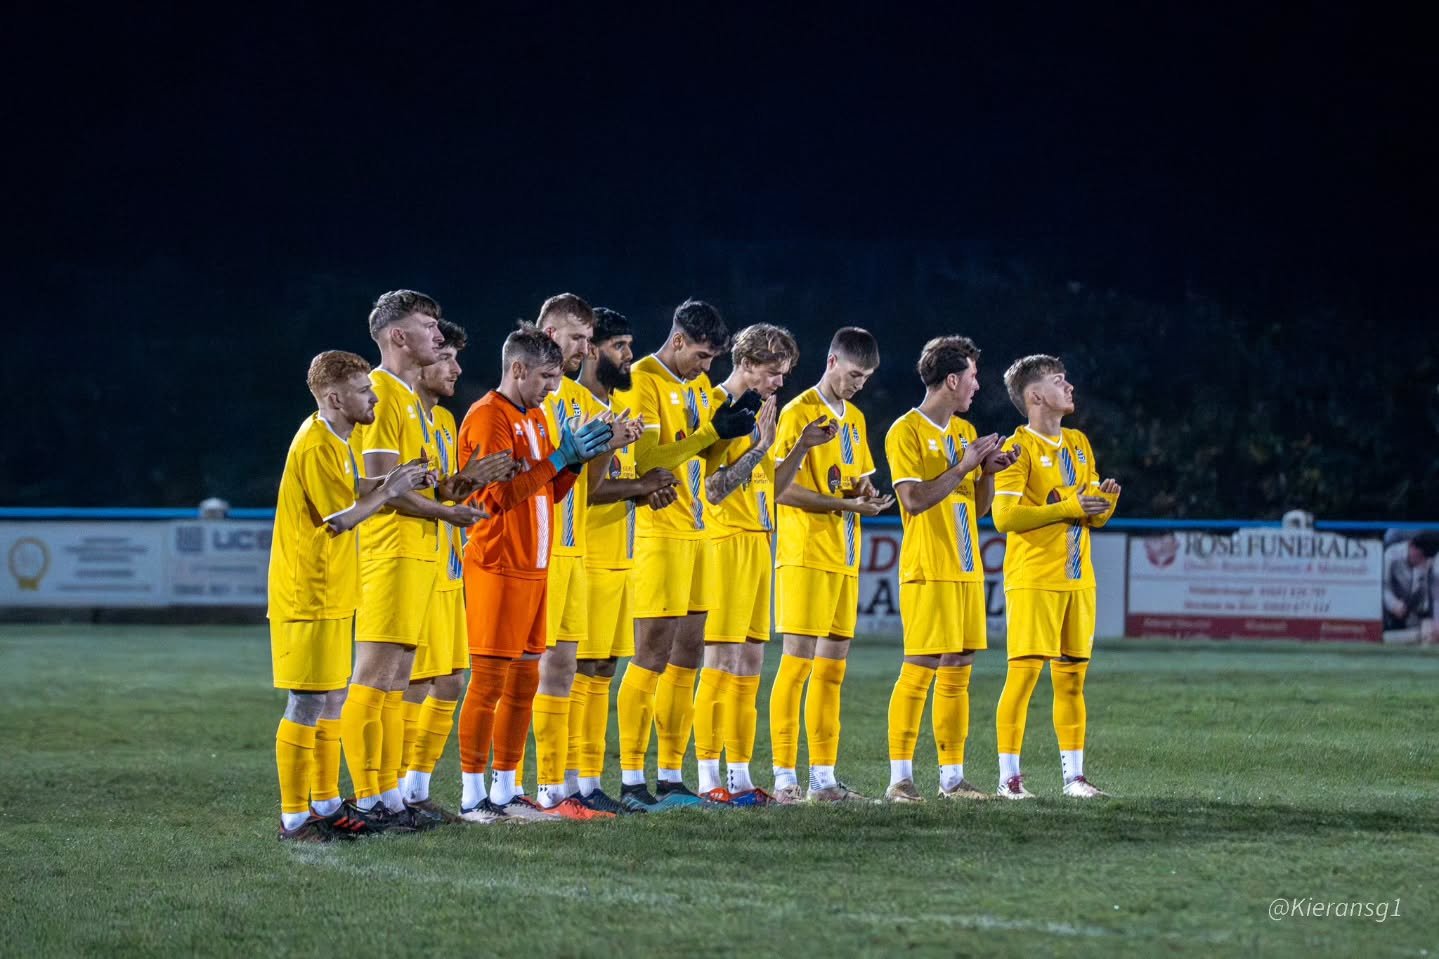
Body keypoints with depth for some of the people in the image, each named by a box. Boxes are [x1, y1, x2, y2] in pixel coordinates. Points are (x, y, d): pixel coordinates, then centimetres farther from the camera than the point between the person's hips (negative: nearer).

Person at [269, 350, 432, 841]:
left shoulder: (333, 439, 13)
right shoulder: (316, 445, -18)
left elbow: (349, 490, 21)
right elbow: (340, 517, -21)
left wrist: (396, 481, 7)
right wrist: (389, 491, -13)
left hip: (331, 594, 10)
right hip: (309, 596, -10)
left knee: (332, 699, 15)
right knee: (307, 705, -7)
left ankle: (326, 804, 24)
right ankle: (294, 817, -4)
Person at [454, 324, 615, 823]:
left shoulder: (534, 417, 17)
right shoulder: (488, 417, -11)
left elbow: (550, 491, 18)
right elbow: (501, 493, -20)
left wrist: (576, 458, 2)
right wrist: (560, 457, -20)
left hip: (532, 568, 9)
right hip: (497, 568, -9)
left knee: (524, 682, 10)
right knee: (489, 682, -7)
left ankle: (505, 791, 15)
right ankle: (472, 795, -5)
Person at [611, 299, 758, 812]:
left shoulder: (699, 384, 15)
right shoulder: (642, 381, -10)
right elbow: (646, 458, -19)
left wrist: (732, 429, -1)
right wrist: (711, 432, -21)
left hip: (697, 531, 8)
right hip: (660, 533, -8)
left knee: (687, 658, 8)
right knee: (652, 657, -8)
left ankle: (671, 779, 13)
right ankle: (631, 781, -4)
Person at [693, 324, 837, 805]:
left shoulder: (754, 411, 17)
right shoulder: (716, 407, -10)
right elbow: (714, 489, -17)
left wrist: (802, 447, 9)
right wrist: (760, 446, -18)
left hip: (758, 544, 9)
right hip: (727, 542, -9)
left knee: (750, 662, 9)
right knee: (721, 660, -9)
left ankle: (740, 774, 12)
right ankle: (709, 778, -7)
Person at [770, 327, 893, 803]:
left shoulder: (854, 418, 17)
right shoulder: (798, 414, -7)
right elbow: (784, 490, -13)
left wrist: (866, 493, 2)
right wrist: (847, 504, -19)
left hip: (844, 559, 8)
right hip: (806, 557, -8)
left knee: (831, 668, 7)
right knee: (798, 661, -9)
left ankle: (823, 778, 10)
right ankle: (784, 778, -8)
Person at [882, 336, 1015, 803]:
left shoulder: (965, 432, 16)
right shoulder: (906, 432, -7)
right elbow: (914, 499, -18)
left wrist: (987, 471, 1)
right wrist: (964, 466, -16)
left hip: (966, 570, 7)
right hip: (928, 571, -7)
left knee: (957, 672, 7)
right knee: (919, 670, -9)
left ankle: (952, 777, 10)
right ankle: (900, 778, -6)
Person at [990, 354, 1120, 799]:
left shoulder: (1079, 444, 16)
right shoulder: (1019, 448, -7)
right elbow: (1005, 516, -17)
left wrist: (1104, 502, -4)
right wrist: (1069, 507, -18)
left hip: (1078, 579, 7)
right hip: (1033, 579, -7)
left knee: (1072, 676, 7)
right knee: (1025, 671, -8)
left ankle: (1073, 775, 11)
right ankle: (1009, 776, -5)